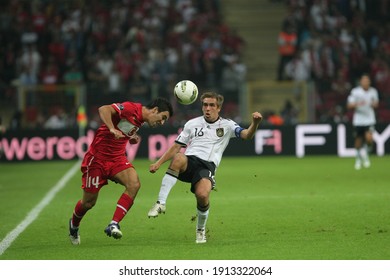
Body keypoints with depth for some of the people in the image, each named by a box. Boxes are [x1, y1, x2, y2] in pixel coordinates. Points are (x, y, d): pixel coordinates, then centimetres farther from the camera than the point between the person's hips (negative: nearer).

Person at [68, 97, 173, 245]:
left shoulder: (141, 119, 7)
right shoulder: (131, 108, -20)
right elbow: (104, 109, -32)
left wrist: (133, 138, 5)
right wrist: (112, 129, -46)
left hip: (117, 158, 7)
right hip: (97, 158, -7)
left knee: (134, 184, -22)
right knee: (89, 202, 3)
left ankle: (113, 225, -21)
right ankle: (74, 225, 36)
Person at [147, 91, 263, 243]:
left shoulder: (227, 125, 13)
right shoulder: (192, 124, 20)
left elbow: (246, 135, -3)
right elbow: (176, 146, 23)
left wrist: (255, 123, -25)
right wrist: (158, 163, 13)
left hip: (208, 166, -2)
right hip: (189, 161, 2)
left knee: (202, 195, -32)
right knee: (179, 158, -37)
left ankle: (201, 230, 1)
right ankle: (160, 203, -37)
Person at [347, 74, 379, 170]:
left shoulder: (373, 91, 3)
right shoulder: (355, 92, -5)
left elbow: (376, 102, 19)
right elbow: (349, 105, -4)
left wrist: (374, 104, -5)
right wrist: (357, 104, -23)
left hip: (369, 120, 1)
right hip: (358, 120, -1)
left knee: (369, 138, -19)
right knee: (358, 141, 5)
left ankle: (365, 152, 11)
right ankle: (358, 158, 31)